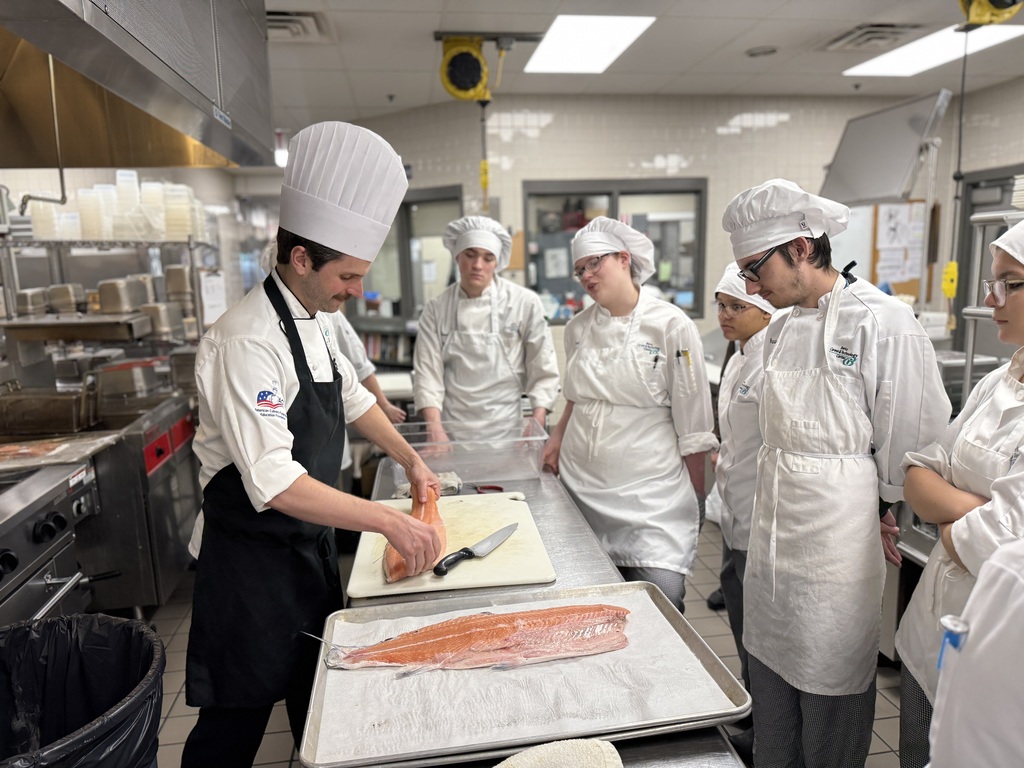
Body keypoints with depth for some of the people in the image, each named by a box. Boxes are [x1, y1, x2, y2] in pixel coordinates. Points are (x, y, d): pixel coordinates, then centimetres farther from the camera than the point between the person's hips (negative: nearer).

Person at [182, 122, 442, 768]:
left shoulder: (310, 321, 4)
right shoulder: (248, 341, -26)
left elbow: (351, 398, 18)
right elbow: (273, 483, -33)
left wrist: (410, 459, 10)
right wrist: (390, 522, -32)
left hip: (310, 545, 9)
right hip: (252, 558, -9)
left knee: (319, 692, 24)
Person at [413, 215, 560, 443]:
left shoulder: (525, 303, -6)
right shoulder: (436, 309, -1)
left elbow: (543, 372, -4)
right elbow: (427, 373, -5)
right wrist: (435, 428, -18)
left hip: (506, 428, -1)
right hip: (451, 431, 1)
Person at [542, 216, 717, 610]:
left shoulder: (671, 325, -7)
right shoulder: (578, 327, 8)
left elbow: (692, 422, -5)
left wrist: (697, 496, -4)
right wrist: (557, 438, 5)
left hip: (650, 489, -4)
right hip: (581, 484, 4)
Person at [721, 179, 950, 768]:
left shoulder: (884, 322, -15)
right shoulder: (783, 327, 8)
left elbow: (912, 444, -11)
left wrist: (884, 519, -2)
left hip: (839, 541, -7)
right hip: (774, 538, 7)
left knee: (831, 713, 10)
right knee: (771, 689, 20)